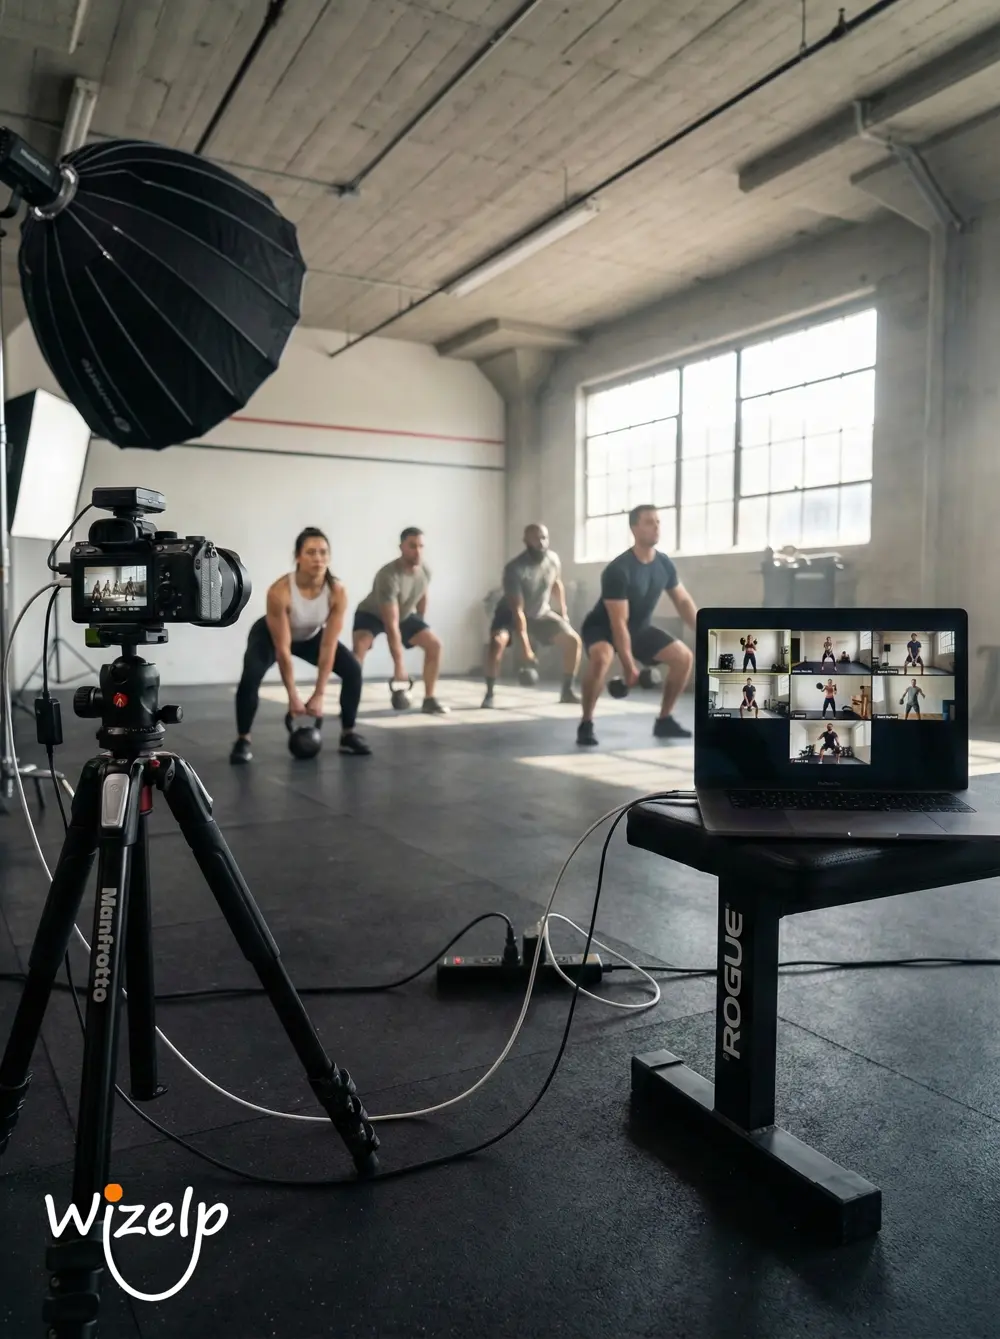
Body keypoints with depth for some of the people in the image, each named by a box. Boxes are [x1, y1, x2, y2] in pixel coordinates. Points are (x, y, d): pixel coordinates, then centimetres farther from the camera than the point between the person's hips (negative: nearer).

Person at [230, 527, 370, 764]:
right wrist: (293, 696, -27)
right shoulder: (280, 591, -38)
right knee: (251, 675, -30)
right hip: (270, 634, -3)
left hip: (311, 636, 3)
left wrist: (319, 695, -25)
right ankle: (242, 741, -12)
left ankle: (348, 735, 2)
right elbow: (282, 649, -32)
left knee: (353, 670, -14)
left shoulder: (337, 591, -30)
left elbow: (328, 646, -26)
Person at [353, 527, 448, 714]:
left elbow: (422, 597, 7)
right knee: (359, 647, -33)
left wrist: (420, 625, 17)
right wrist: (399, 665, -37)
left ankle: (429, 700, 3)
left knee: (435, 644, -6)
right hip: (372, 615, -6)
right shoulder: (389, 575, -39)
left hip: (405, 615, 6)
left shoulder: (425, 572, -18)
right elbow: (391, 625, -39)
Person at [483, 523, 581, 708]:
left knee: (574, 641, -6)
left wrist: (563, 614, 8)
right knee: (498, 642, -33)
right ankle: (489, 694, -19)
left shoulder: (553, 559, -15)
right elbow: (517, 610, -34)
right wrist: (526, 648, -37)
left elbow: (557, 584, 9)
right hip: (511, 613, -5)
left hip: (542, 613, 5)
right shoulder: (515, 568, -32)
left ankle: (567, 692, 5)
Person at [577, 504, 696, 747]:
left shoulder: (664, 564, -8)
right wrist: (629, 666, -28)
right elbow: (618, 624, -30)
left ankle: (664, 720, 9)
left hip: (640, 628, 7)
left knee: (684, 657, -4)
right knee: (601, 658, -39)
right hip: (602, 627, -7)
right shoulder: (618, 570, -30)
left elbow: (684, 601, 6)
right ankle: (586, 724, -22)